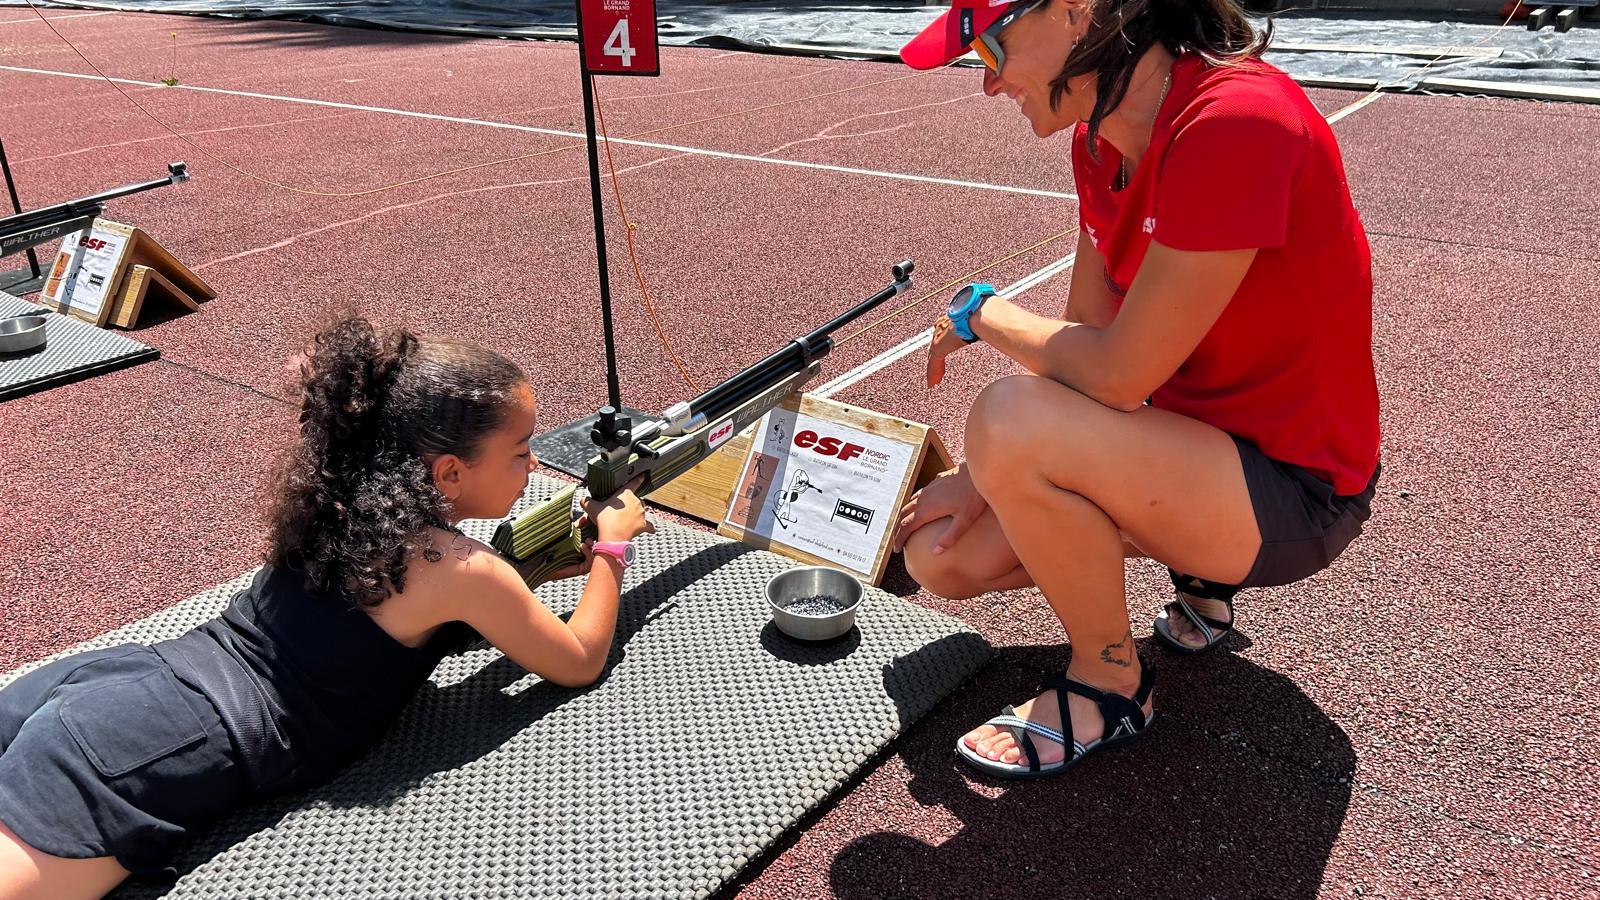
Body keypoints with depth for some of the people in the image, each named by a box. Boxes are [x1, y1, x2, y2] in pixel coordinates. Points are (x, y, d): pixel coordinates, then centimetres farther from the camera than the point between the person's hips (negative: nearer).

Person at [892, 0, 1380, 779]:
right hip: (1187, 433, 8)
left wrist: (982, 314, -12)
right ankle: (1196, 565, 15)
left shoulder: (1238, 123, -27)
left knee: (1008, 418, -31)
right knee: (939, 555, 1)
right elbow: (1083, 341, 4)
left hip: (1293, 487, -8)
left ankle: (1110, 687, -6)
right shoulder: (1101, 139, 0)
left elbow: (1116, 374, -29)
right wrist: (983, 478, -5)